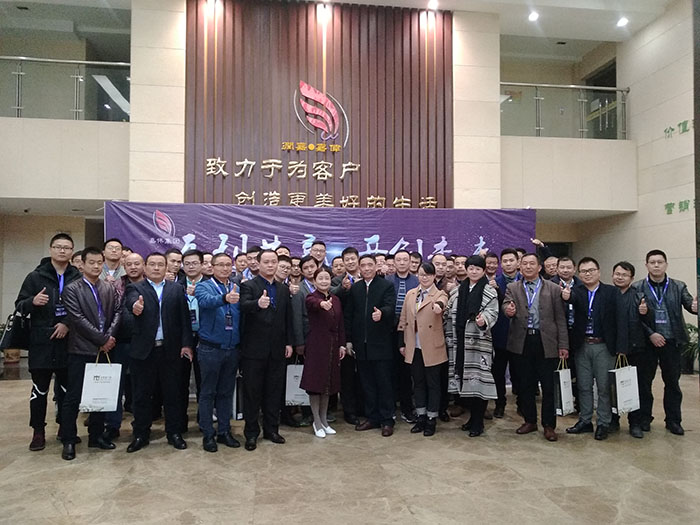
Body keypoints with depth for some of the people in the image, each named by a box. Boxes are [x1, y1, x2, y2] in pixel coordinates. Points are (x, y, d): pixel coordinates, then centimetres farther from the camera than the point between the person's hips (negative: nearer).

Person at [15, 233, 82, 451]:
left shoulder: (78, 278, 2)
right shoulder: (35, 276, 2)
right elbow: (19, 306, 2)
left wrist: (68, 324, -11)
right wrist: (33, 301, -19)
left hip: (68, 341, 1)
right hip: (41, 342, -1)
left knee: (67, 387, 10)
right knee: (40, 388, 6)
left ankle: (65, 427, 25)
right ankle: (38, 431, 18)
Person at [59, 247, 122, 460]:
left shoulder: (110, 289, 9)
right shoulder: (72, 289, -4)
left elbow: (117, 312, 3)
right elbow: (78, 319, -12)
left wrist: (110, 336, -13)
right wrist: (102, 339, -13)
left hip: (104, 349, 4)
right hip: (81, 350, -4)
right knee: (73, 397, 3)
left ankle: (96, 435, 23)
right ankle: (69, 441, 15)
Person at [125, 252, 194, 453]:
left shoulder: (176, 289, 7)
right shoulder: (135, 288, 2)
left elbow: (184, 317, 2)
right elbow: (132, 301, -21)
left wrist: (186, 343, -5)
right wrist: (135, 306, -45)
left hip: (170, 350, 1)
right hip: (143, 350, -1)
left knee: (172, 393, 10)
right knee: (141, 394, 9)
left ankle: (174, 433, 23)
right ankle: (140, 434, 24)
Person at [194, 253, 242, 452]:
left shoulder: (237, 289, 7)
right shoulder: (204, 287, -6)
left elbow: (243, 314, 4)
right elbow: (206, 301, -29)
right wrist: (224, 298, -50)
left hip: (232, 349, 4)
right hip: (210, 349, -4)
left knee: (227, 392, 14)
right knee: (208, 393, 7)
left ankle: (224, 431, 26)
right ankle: (208, 434, 18)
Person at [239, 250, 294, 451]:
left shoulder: (283, 289, 11)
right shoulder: (248, 286, -5)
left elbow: (288, 318, 13)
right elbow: (244, 305, -26)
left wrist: (289, 343, 8)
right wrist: (258, 304, -47)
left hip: (277, 349, 5)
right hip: (254, 349, -4)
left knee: (274, 391, 12)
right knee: (252, 392, 5)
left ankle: (271, 429, 26)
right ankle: (251, 433, 18)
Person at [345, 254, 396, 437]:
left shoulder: (387, 285, -3)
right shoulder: (354, 288, 10)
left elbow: (390, 307, -17)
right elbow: (349, 314, 10)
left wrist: (381, 313, -39)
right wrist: (348, 339, 6)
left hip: (381, 343, -4)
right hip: (361, 344, 4)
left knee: (384, 383, 3)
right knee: (367, 383, 11)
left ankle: (387, 420, 14)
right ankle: (372, 418, 23)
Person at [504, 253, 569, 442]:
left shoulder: (553, 289, 4)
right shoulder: (512, 288, 8)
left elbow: (560, 318, 2)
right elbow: (506, 304, -8)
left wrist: (563, 345, -2)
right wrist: (509, 310, -33)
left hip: (546, 342, -1)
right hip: (521, 341, 2)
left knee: (548, 385, 3)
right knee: (525, 384, 11)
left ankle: (549, 425, 17)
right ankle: (530, 420, 26)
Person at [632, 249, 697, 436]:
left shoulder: (679, 287, 5)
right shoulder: (637, 288, -1)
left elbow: (689, 303, -7)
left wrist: (694, 306, -31)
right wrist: (650, 334, -12)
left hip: (672, 342, 2)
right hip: (647, 342, -1)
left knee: (672, 383, 10)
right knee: (644, 382, 8)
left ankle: (673, 421, 23)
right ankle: (644, 418, 21)